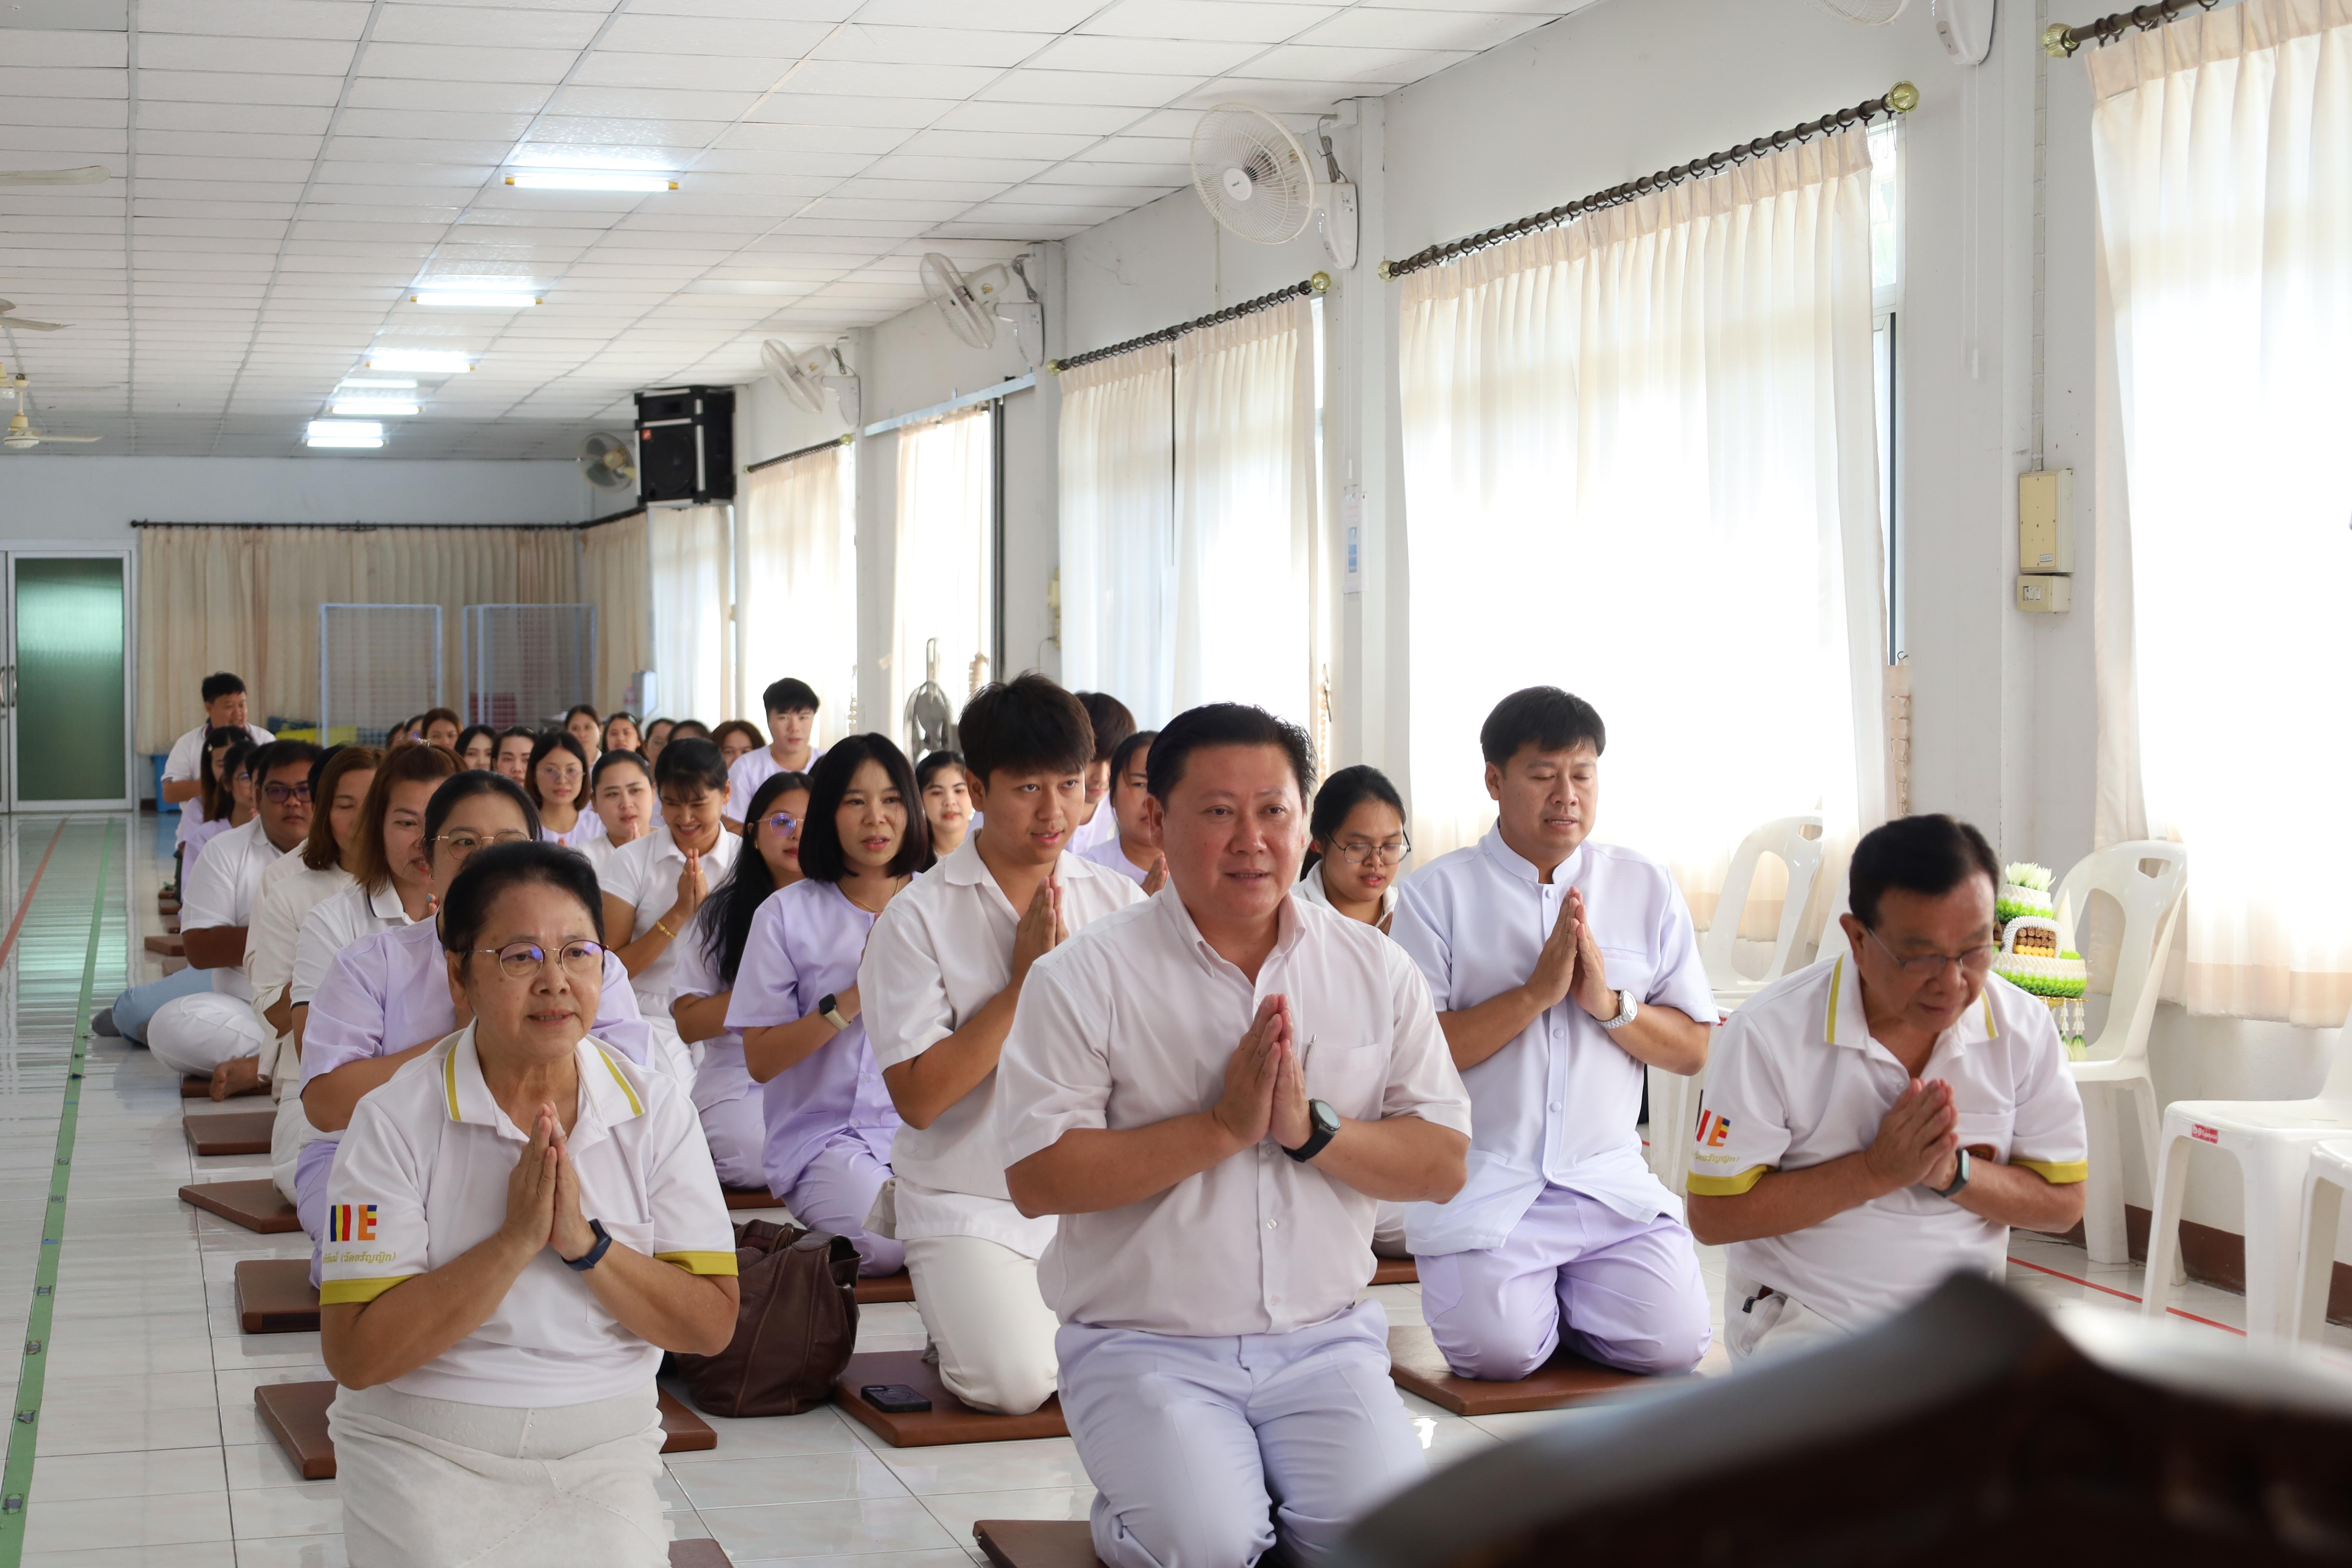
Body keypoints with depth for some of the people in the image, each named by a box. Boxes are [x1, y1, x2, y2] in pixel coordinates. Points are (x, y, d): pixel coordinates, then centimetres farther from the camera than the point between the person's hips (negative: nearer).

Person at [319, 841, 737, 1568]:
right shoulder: (397, 1120, -8)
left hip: (602, 1453, 2)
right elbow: (356, 1356, -14)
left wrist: (584, 1243, -17)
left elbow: (711, 1327, -3)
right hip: (423, 1453, -2)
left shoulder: (655, 1112, 0)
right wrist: (515, 1241, -21)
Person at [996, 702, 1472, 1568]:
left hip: (1326, 1343, 3)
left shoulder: (1376, 969, 7)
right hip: (1143, 1347, -2)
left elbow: (1444, 1166, 3)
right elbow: (1037, 1179, -13)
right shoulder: (1084, 977, -4)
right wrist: (1222, 1128, -17)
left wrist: (1311, 1130, -14)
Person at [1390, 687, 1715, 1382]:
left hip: (1610, 1185, 3)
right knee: (1498, 1349, -23)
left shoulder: (1648, 888, 10)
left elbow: (1693, 1051, 8)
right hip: (1481, 1187, -3)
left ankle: (1566, 1296, 17)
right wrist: (1536, 992, -15)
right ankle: (1524, 1292, 13)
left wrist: (1609, 1004, -11)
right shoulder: (1438, 893, 0)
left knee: (1671, 1341, -15)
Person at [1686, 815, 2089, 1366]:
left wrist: (1953, 1171, -16)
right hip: (1805, 1318, -4)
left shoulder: (2024, 1027, -1)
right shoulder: (1769, 1031, -12)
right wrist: (1877, 1171, -19)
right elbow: (1713, 1214, -12)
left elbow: (2064, 1202, 4)